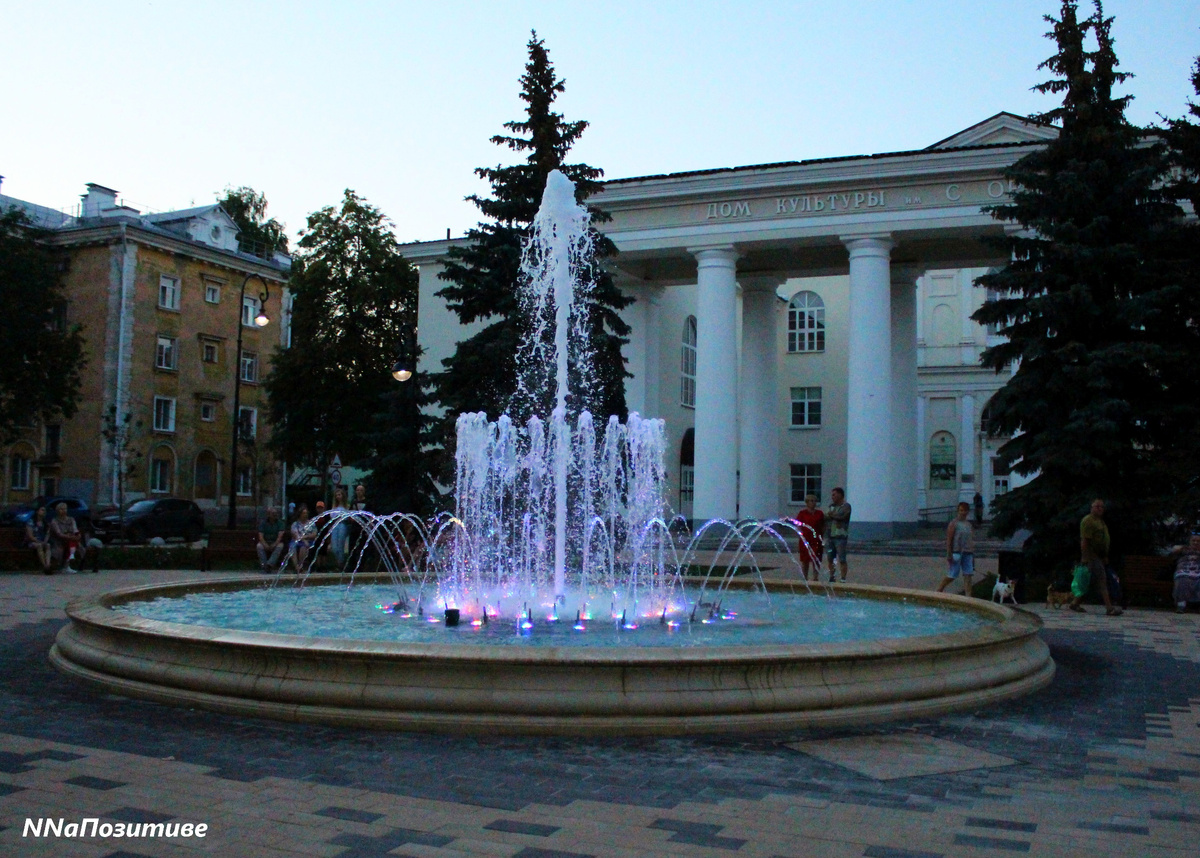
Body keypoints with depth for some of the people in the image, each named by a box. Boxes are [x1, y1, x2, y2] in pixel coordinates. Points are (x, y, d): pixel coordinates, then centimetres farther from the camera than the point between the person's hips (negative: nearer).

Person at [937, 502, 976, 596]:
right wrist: (949, 554, -16)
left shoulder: (969, 525, 13)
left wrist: (972, 554, 13)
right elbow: (949, 540, -11)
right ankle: (939, 590, 16)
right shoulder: (954, 524, -6)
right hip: (956, 553, -6)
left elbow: (971, 541, 17)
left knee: (968, 575, 0)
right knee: (951, 576, -1)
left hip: (968, 553, 6)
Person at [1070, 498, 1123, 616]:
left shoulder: (1100, 521, 20)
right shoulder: (1088, 521, -11)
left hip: (1100, 556, 10)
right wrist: (1085, 557, -22)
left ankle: (1075, 603, 18)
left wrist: (1105, 557, 22)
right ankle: (1109, 608, -18)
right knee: (1101, 579, -15)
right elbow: (1084, 541, -17)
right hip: (1091, 556, -10)